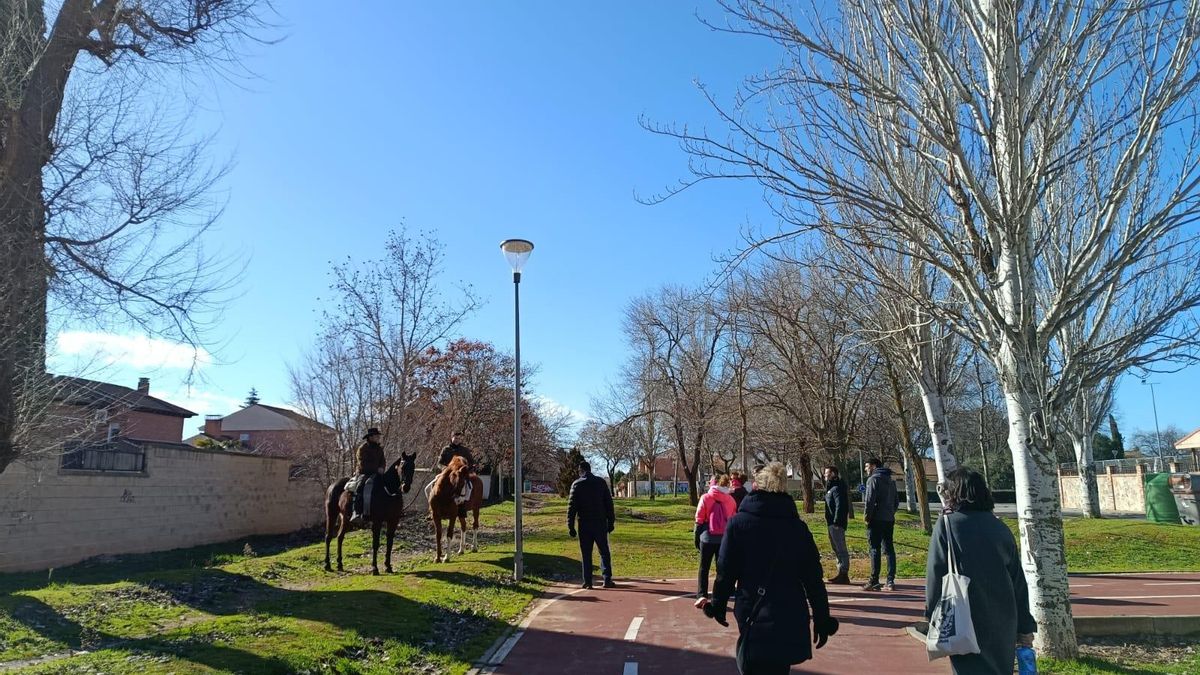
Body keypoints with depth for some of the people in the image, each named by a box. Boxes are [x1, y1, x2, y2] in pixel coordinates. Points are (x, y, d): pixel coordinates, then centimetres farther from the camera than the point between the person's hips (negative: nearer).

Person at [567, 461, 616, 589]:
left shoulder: (577, 484, -2)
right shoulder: (601, 482, 4)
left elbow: (572, 507, -5)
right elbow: (609, 503, 4)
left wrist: (570, 527, -2)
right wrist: (611, 522, 9)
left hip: (584, 525, -1)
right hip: (600, 524, 1)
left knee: (586, 554, 6)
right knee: (604, 552, 8)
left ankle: (587, 582, 5)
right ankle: (607, 580, 2)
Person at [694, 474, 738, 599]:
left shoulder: (705, 498, -3)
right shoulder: (731, 500, 4)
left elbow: (699, 520, -4)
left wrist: (697, 538, 3)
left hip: (707, 538, -2)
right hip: (725, 539, 2)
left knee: (704, 568, 8)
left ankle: (702, 596, 1)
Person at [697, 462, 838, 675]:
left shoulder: (738, 522, -4)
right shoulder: (798, 526, 3)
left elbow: (726, 571, -3)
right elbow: (813, 577, 3)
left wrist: (718, 605, 10)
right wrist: (822, 619, 10)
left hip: (754, 617, -3)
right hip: (792, 620, 3)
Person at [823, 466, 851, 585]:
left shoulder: (837, 488, -14)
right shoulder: (831, 487, 18)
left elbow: (840, 505, -21)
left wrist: (836, 521, -24)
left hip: (837, 523, -11)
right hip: (832, 522, 11)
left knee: (840, 548, -7)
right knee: (836, 548, 15)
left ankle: (843, 574, -5)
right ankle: (842, 574, 21)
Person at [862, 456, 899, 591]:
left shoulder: (873, 479, -8)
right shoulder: (890, 480, 18)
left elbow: (870, 500, -16)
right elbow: (896, 500, 20)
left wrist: (866, 516, -8)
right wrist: (891, 513, 18)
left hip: (876, 520, -7)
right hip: (889, 519, 7)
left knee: (875, 550, -4)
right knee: (889, 549, 8)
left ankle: (874, 581, -3)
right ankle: (890, 581, 6)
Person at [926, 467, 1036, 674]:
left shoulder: (946, 524, -8)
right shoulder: (1000, 527, 5)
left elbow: (936, 574, -10)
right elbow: (1019, 581, 7)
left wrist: (933, 616, 0)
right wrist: (1025, 627, 12)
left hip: (965, 624, -5)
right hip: (1003, 625, 5)